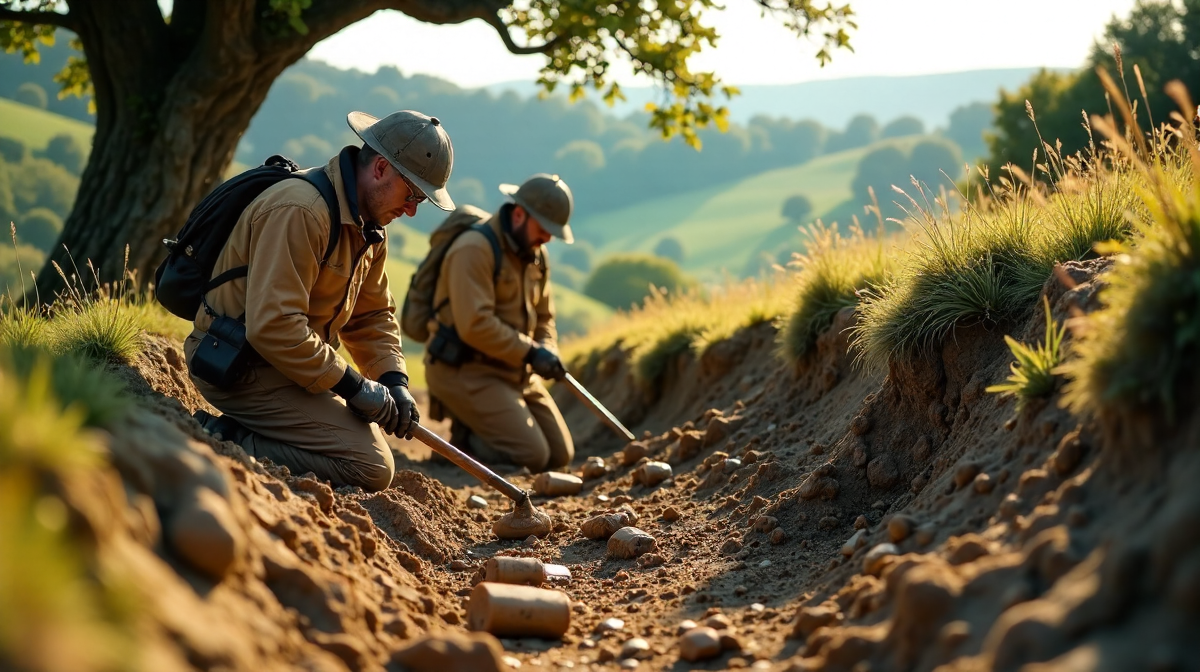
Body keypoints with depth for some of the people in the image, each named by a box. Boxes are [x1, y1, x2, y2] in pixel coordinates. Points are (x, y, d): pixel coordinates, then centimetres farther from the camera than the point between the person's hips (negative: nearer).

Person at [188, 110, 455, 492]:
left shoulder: (369, 227, 9)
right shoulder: (299, 212, -23)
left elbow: (372, 315, 16)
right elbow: (273, 326, -29)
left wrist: (394, 381, -1)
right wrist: (352, 385, -22)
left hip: (282, 362, 10)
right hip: (242, 369, -10)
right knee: (371, 468, -16)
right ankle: (222, 445, -14)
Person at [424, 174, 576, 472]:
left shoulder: (536, 254, 11)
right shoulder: (474, 249, -18)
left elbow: (543, 317, 18)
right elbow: (475, 325, -26)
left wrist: (547, 351, -3)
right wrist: (530, 353, -23)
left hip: (514, 371, 9)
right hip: (465, 370, -9)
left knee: (560, 455, 6)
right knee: (531, 456, -18)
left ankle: (475, 429, 17)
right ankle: (463, 438, 3)